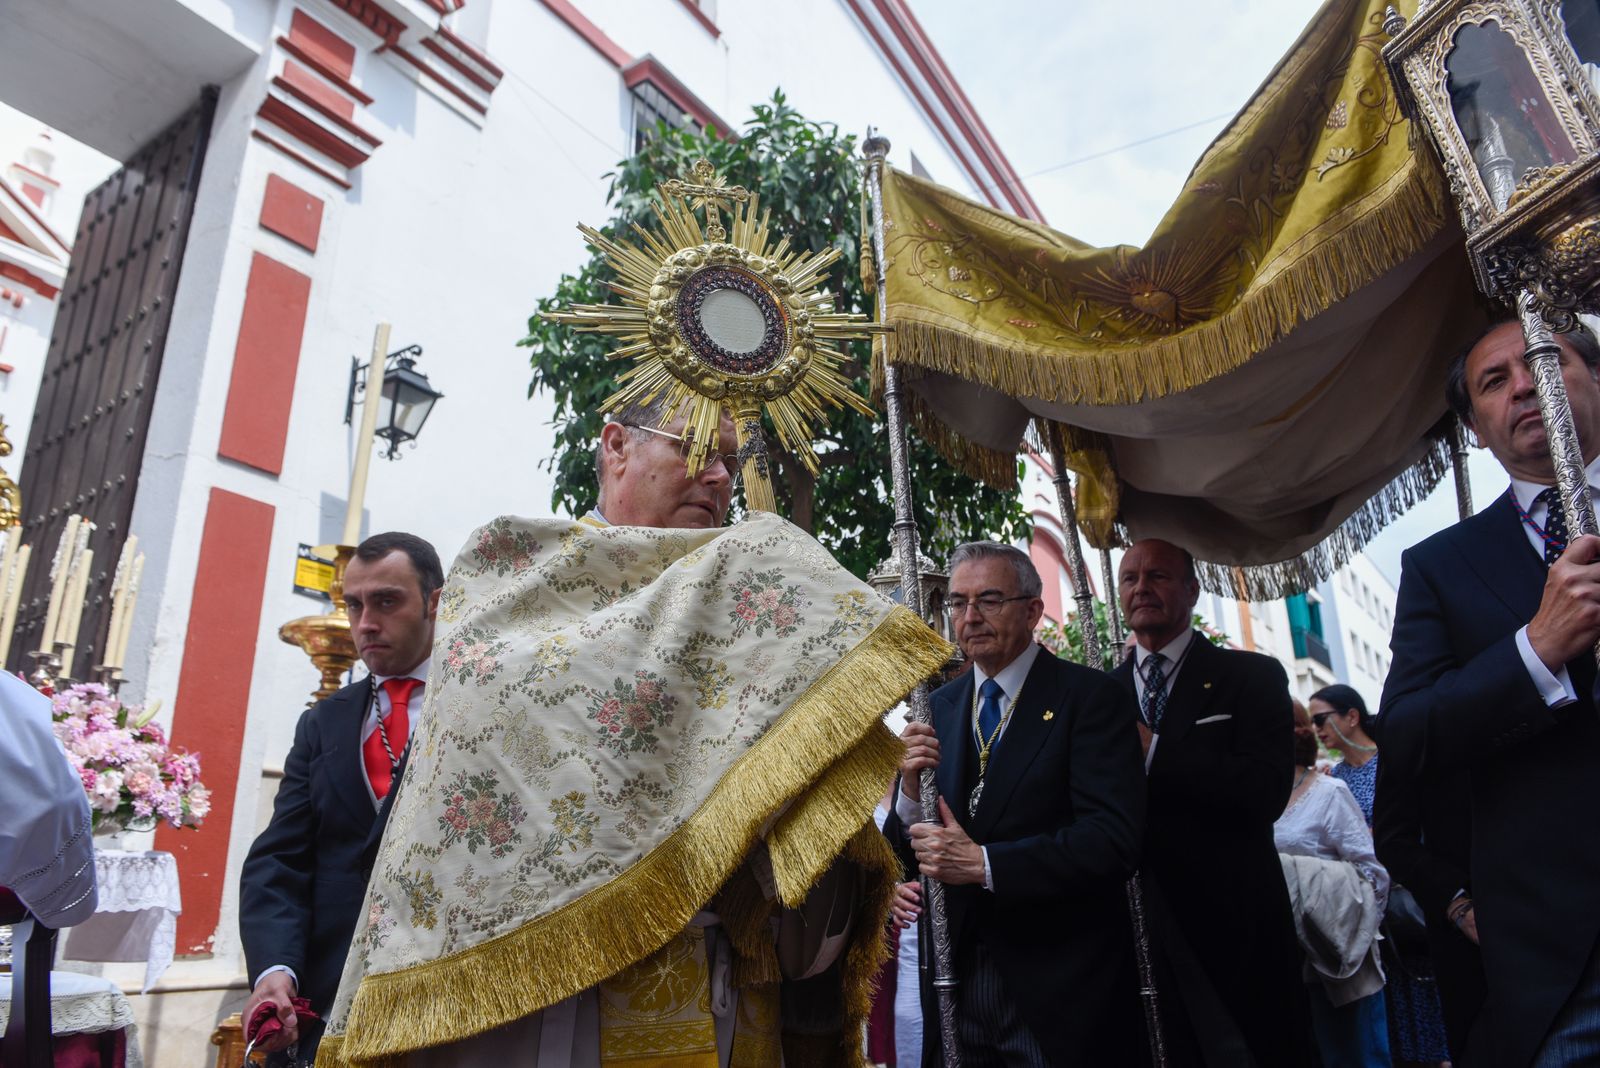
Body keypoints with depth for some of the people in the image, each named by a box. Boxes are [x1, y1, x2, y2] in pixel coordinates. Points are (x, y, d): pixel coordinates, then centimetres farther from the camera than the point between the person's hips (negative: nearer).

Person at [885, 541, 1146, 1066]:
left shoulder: (1089, 697, -10)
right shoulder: (937, 707, 4)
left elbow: (1115, 839, -19)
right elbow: (909, 855, 6)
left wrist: (984, 864, -23)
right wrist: (911, 790, -15)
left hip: (1060, 990, -4)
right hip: (956, 979, 4)